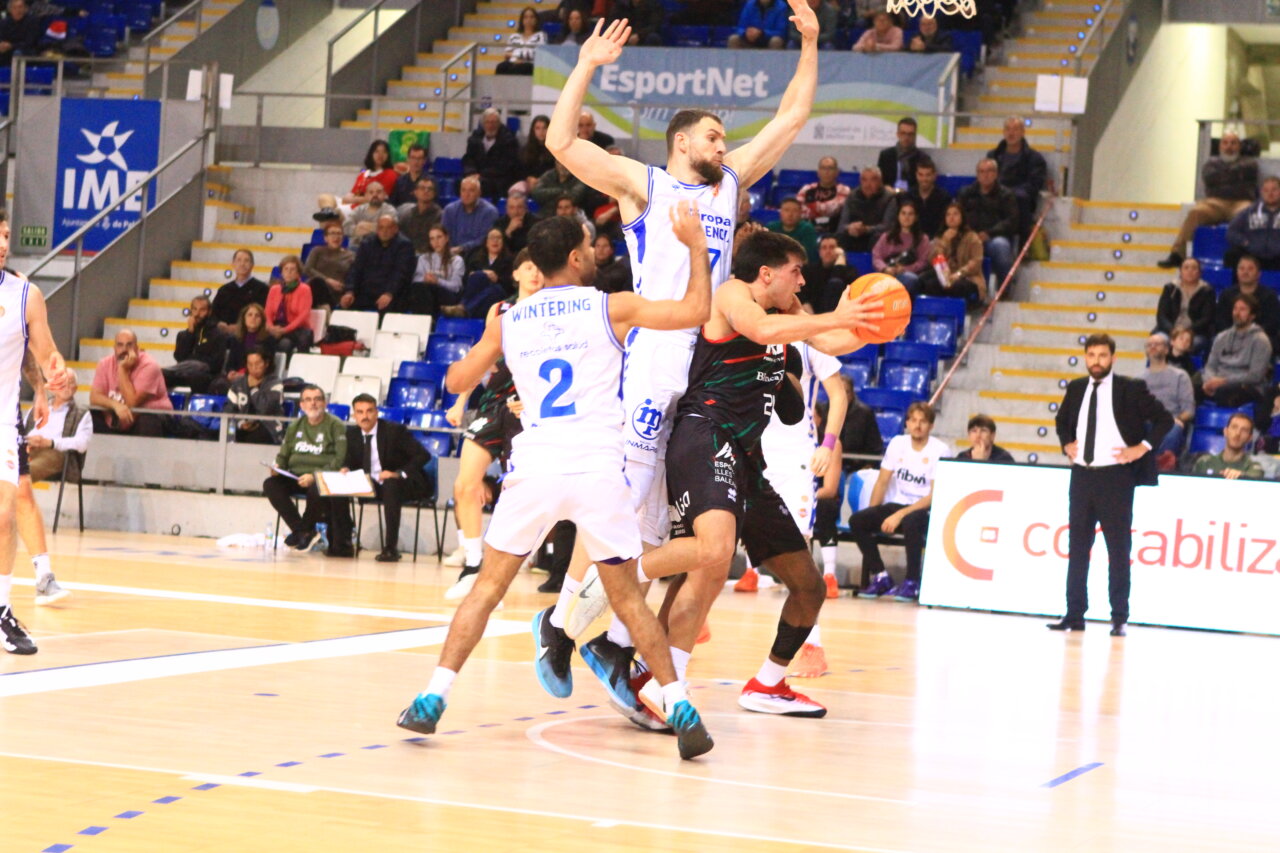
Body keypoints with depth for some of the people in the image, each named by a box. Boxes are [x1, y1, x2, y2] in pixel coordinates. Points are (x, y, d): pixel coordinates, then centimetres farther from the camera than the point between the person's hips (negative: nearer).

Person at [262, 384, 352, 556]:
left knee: (315, 490, -38)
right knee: (270, 484, -21)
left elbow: (339, 460, -11)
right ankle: (304, 533, -20)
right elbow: (283, 455, 22)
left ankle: (305, 530, -9)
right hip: (295, 476, 5)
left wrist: (314, 476, -23)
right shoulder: (295, 426, 17)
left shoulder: (335, 426, -1)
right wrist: (277, 467, -3)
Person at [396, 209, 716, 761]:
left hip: (533, 467, 1)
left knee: (488, 586, 13)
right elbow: (694, 310, 1)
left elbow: (457, 381, 24)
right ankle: (678, 708, 2)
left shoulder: (508, 321, 13)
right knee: (627, 598, 10)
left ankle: (433, 699, 5)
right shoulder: (610, 308, 4)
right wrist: (696, 245, 14)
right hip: (597, 471, -1)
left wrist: (487, 335, 43)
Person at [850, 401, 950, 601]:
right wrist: (872, 515, -4)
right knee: (857, 520, -19)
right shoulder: (897, 444, 6)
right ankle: (881, 577, -9)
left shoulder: (940, 451, -9)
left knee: (910, 522, -39)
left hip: (924, 510, -5)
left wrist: (900, 515, -22)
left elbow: (934, 496, -14)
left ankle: (912, 583, -24)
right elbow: (882, 482, 10)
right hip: (896, 504, 5)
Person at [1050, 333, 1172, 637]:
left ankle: (1119, 619, 4)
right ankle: (1074, 615, 11)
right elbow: (1062, 420, 27)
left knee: (1118, 548, 0)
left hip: (1116, 477, -5)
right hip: (1082, 475, 5)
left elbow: (1164, 419, -2)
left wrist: (1142, 447, -10)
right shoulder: (1076, 388, 9)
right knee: (1077, 546, 6)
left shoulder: (1131, 389, -5)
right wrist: (1067, 444, 10)